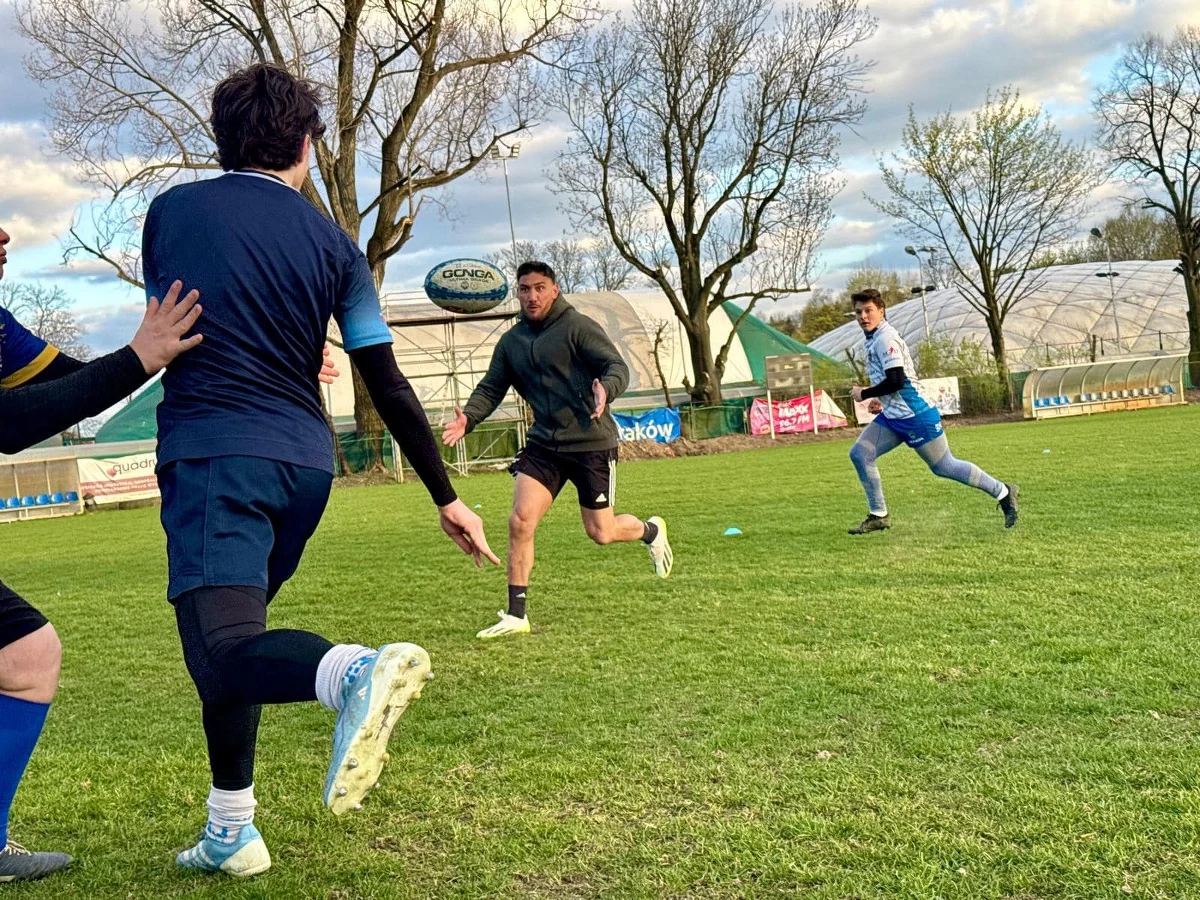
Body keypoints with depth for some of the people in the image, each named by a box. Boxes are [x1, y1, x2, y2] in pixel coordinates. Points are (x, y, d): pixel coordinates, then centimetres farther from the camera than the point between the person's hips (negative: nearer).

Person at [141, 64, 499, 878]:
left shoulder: (170, 211, 6)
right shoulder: (335, 245, 8)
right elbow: (388, 385, 6)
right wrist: (447, 497, 11)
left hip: (212, 451, -4)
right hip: (304, 462, 4)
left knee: (222, 650, -15)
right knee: (232, 638, 19)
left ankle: (356, 672, -45)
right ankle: (231, 833, 23)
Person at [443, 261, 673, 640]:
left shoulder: (577, 326, -9)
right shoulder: (511, 342, 8)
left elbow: (618, 367, -15)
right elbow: (491, 388, 9)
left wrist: (606, 389, -38)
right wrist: (468, 418, -12)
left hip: (591, 442, -4)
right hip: (543, 444, 4)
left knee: (601, 533, 3)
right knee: (520, 520, -11)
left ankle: (650, 530, 39)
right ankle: (516, 615, -2)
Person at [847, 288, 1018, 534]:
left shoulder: (885, 339, -19)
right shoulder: (871, 339, 11)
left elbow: (896, 381, -26)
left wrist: (864, 394, -15)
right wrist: (880, 400, 12)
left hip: (915, 416, -9)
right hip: (892, 415, 9)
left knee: (944, 467, 1)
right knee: (859, 454, 0)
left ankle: (1003, 493, 16)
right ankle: (878, 516, 7)